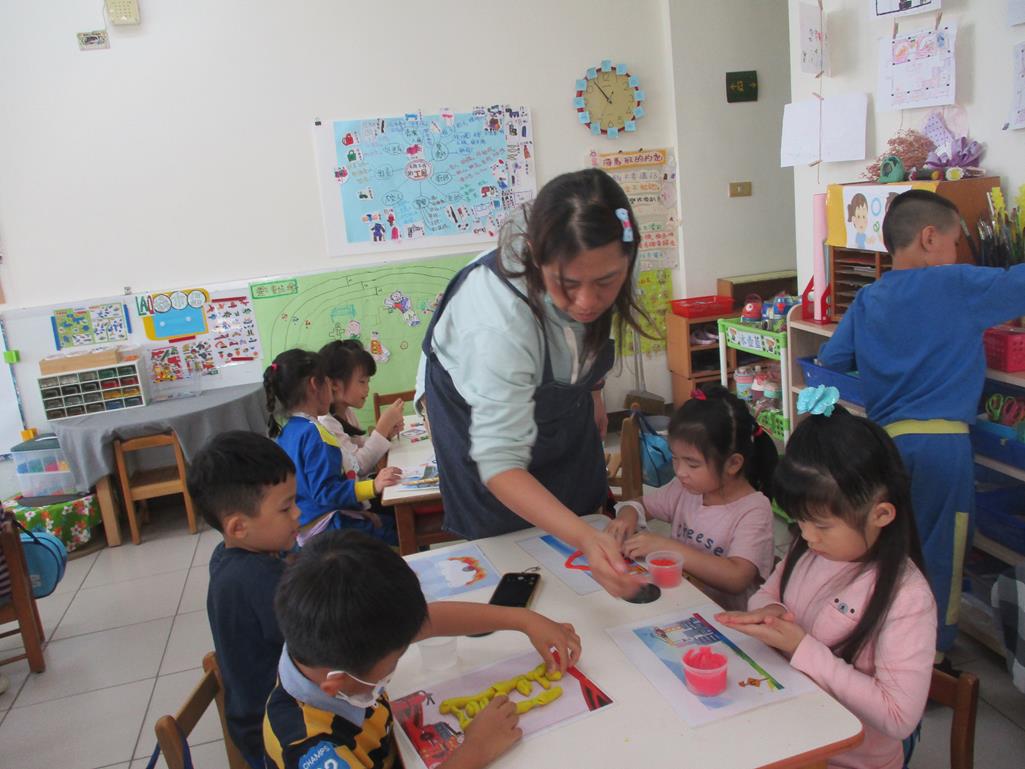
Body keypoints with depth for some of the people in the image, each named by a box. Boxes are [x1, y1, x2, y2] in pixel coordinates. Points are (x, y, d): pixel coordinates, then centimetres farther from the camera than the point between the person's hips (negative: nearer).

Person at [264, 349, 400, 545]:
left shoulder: (287, 430, 7)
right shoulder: (314, 435, -22)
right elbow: (326, 491, -25)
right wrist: (373, 486, -31)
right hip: (325, 527, -10)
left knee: (391, 523, 15)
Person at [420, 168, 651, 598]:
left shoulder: (598, 266, -28)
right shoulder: (500, 324, -47)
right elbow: (500, 463, -43)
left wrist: (592, 390, 10)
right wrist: (584, 538, -55)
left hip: (557, 395, 6)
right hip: (484, 411, -5)